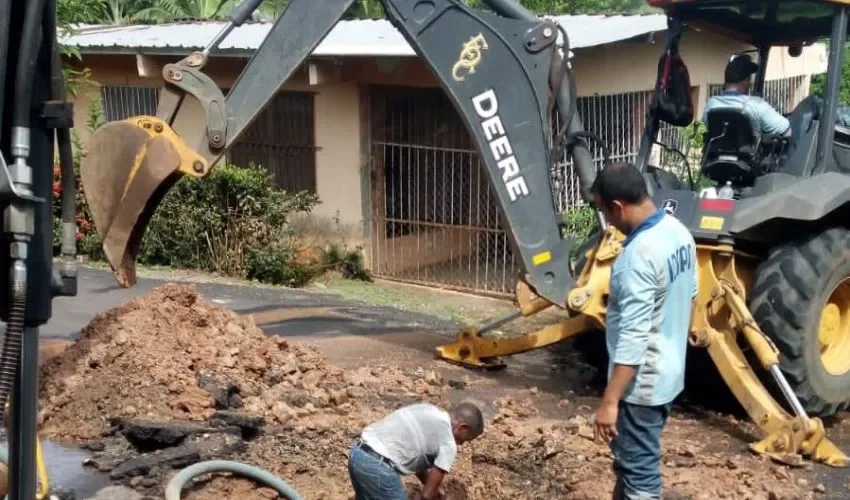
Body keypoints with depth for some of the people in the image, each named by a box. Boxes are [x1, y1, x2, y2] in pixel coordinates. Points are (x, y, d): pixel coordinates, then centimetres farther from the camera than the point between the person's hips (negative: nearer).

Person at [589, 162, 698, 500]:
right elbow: (689, 298, 14)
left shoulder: (639, 256, -28)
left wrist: (609, 402, -26)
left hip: (642, 382, -10)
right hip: (668, 372, 10)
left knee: (638, 472, 3)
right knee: (632, 460, 24)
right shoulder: (679, 232, 2)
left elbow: (633, 338, -29)